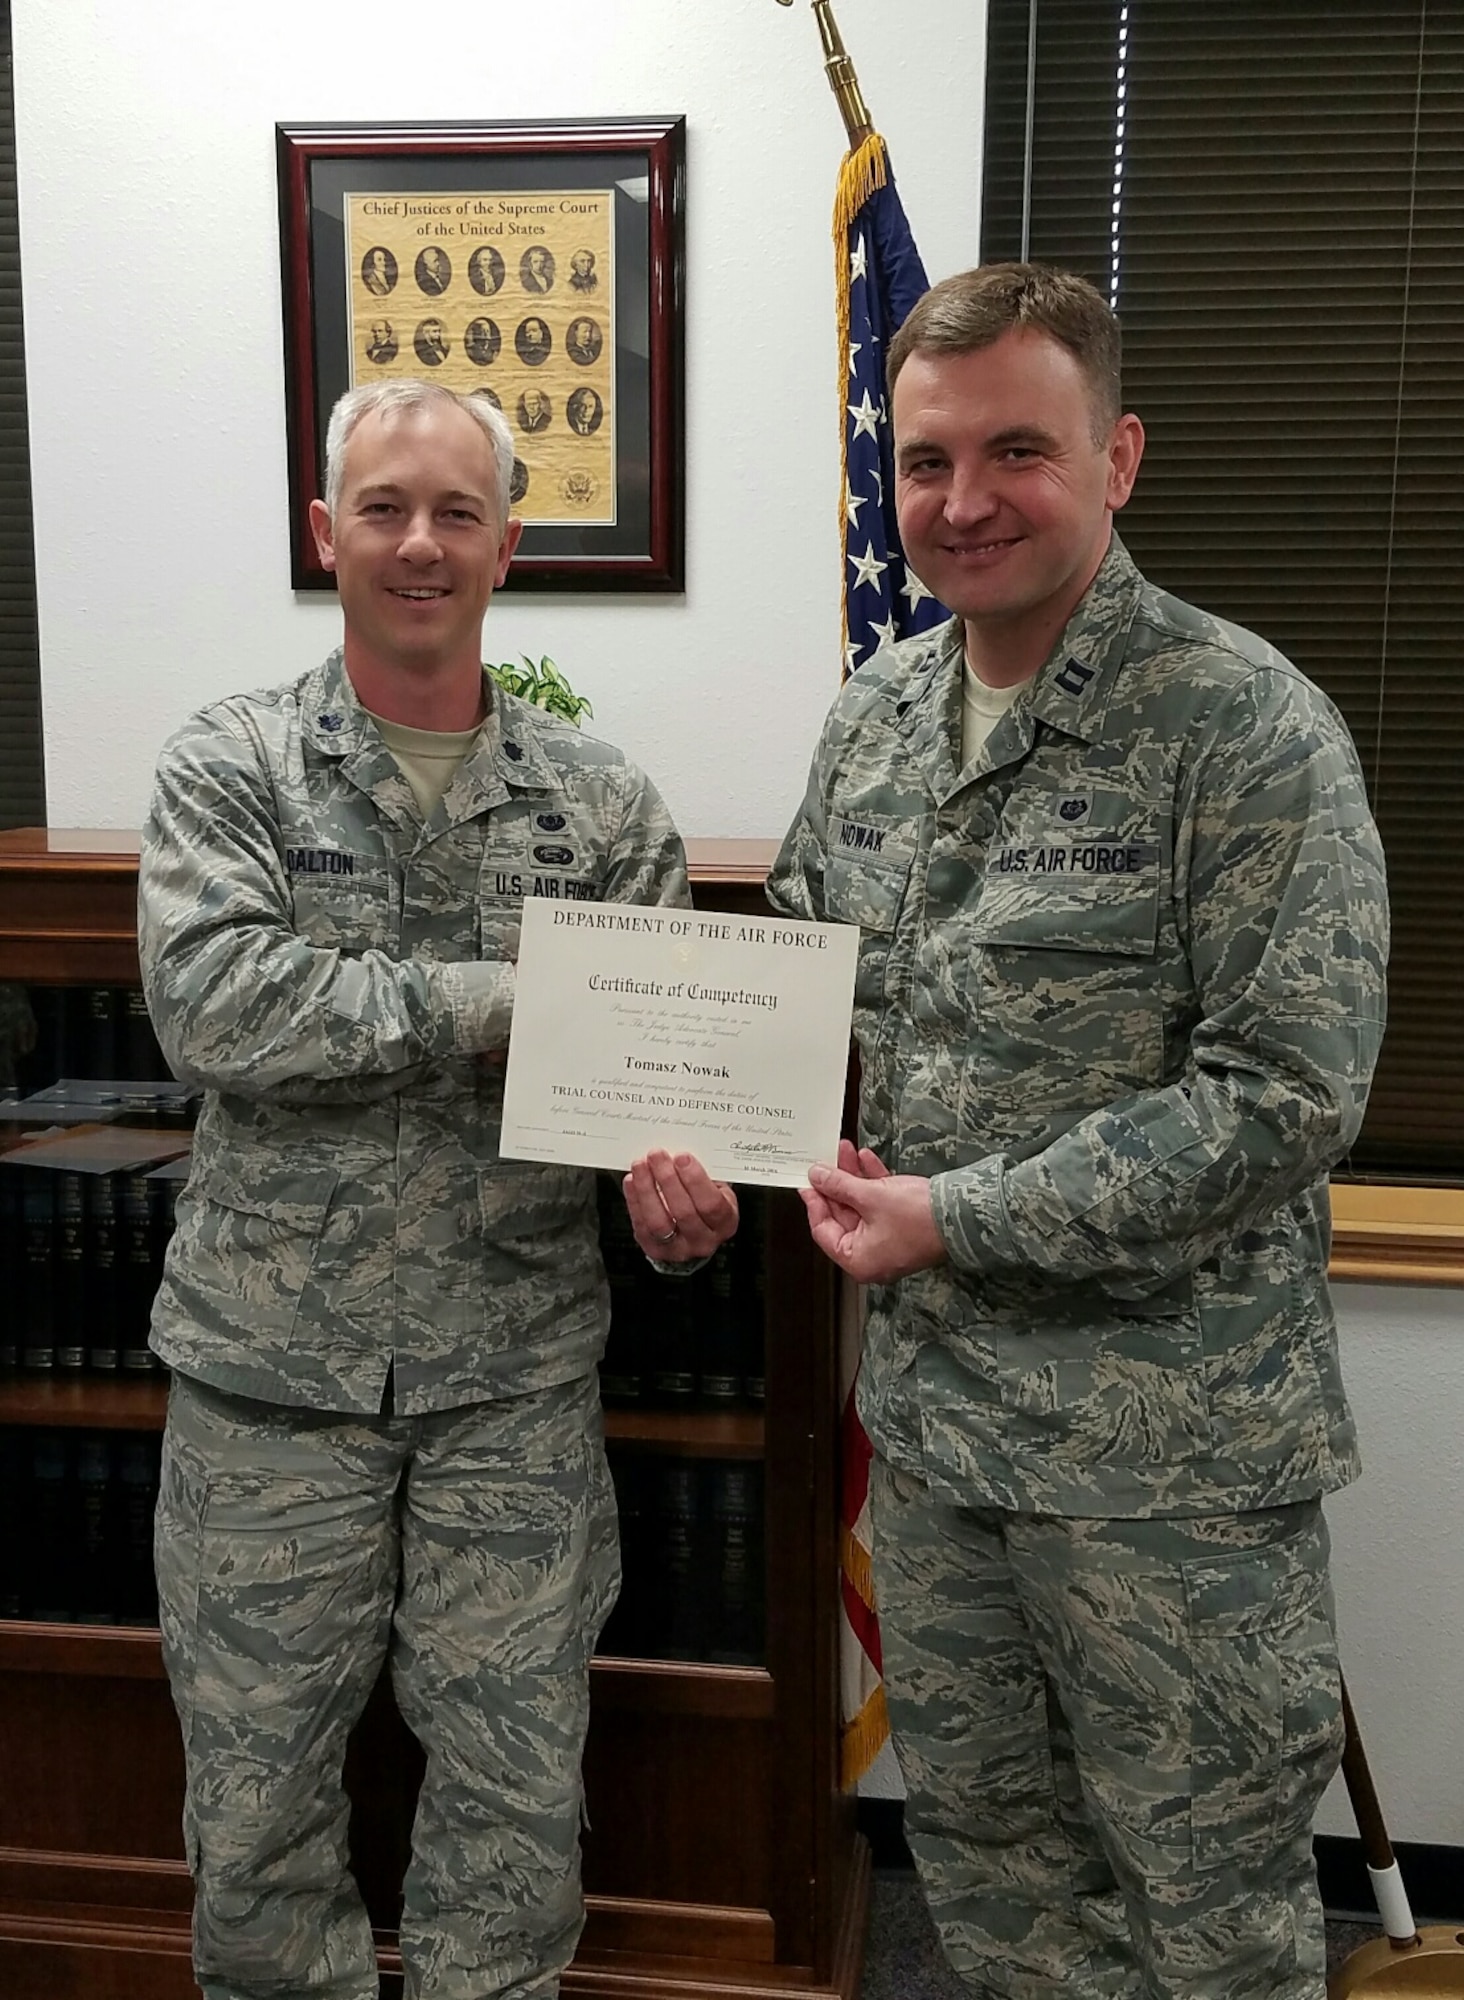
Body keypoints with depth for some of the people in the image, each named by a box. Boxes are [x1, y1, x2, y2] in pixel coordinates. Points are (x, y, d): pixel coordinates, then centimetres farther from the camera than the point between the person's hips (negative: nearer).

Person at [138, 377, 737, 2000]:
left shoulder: (599, 800, 2)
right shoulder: (229, 767, -3)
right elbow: (209, 1002, -20)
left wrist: (677, 1192, -22)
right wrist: (503, 998, -21)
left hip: (519, 1374, 1)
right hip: (270, 1369, 0)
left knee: (516, 1797, 14)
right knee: (255, 1786, 15)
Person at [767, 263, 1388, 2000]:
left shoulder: (1247, 730, -17)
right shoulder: (875, 715, 4)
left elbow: (1284, 1099, -21)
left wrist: (960, 1219, -20)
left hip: (1168, 1454, -6)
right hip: (928, 1406, 7)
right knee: (977, 1832, 24)